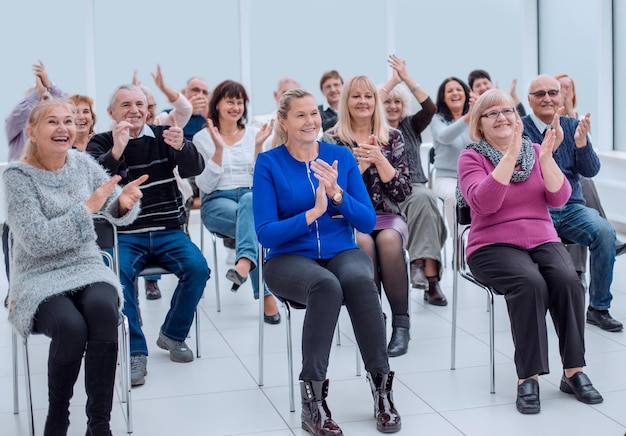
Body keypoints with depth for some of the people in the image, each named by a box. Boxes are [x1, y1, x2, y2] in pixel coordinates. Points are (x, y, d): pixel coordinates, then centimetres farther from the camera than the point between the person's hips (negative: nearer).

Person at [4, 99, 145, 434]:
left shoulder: (83, 163, 5)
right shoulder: (17, 176, -8)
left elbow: (117, 214, 6)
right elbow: (37, 241, -16)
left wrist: (124, 202, -18)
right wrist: (88, 207, -20)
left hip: (87, 268, 3)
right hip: (39, 278, -3)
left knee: (103, 309, -31)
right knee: (71, 326, -32)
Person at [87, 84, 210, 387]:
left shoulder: (163, 136, 8)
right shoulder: (100, 143, 4)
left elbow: (194, 169, -7)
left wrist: (181, 147, -30)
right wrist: (116, 151, -33)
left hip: (167, 231, 2)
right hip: (123, 235, -2)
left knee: (197, 268, -22)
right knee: (119, 274, -31)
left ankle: (172, 334, 2)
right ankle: (135, 352, -20)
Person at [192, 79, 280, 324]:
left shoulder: (253, 134, 12)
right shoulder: (202, 138, 7)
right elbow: (205, 185, -4)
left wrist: (258, 146, -8)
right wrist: (219, 149, -14)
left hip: (252, 197, 2)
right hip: (216, 202, -1)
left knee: (251, 200, -40)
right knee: (255, 223, -37)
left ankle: (244, 262, -60)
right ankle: (266, 295, -42)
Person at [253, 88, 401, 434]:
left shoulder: (342, 156, 6)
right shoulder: (269, 163, -1)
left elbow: (368, 222, 1)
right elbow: (266, 233, -9)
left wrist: (338, 194, -16)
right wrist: (312, 213, -22)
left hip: (342, 253, 2)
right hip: (290, 259, -2)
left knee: (359, 280, -34)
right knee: (326, 285, -37)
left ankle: (382, 388, -24)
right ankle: (312, 399, -30)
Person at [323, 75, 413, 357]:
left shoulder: (393, 138, 8)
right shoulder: (332, 140, 5)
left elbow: (403, 192, 0)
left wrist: (380, 160, -13)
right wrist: (361, 164, -15)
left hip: (387, 215, 1)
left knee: (388, 240, -35)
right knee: (363, 243, -35)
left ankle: (401, 324, -26)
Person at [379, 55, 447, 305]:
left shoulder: (411, 125, 17)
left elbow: (430, 108, -1)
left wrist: (406, 78, -3)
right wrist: (393, 80, -2)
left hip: (414, 188, 2)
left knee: (424, 197, -36)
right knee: (424, 199, -34)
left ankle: (422, 264, -43)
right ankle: (429, 275, -39)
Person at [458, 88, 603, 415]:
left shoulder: (535, 152, 12)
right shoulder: (471, 157, 1)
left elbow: (559, 199, -1)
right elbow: (483, 203, -18)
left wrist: (546, 157, -15)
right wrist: (510, 155, -22)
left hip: (542, 240, 4)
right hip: (494, 245, -3)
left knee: (567, 280, -27)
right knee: (530, 283, -33)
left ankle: (573, 372, -16)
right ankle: (528, 377, -26)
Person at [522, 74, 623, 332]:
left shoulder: (572, 126, 13)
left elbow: (590, 171, 5)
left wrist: (582, 143, -13)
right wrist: (551, 146, -26)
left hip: (571, 207, 4)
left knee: (605, 232, -24)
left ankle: (599, 308, -10)